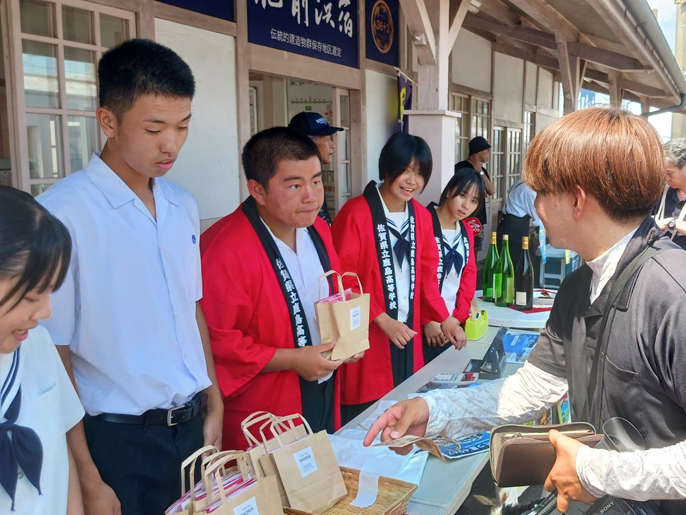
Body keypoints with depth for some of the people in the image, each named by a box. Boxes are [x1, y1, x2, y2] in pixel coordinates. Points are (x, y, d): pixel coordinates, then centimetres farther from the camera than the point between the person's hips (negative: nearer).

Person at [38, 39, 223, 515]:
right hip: (120, 440, -6)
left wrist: (214, 405, 12)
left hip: (194, 425, 6)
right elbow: (53, 354, -14)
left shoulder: (183, 206, 4)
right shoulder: (62, 213, -16)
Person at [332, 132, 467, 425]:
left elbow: (426, 275, 13)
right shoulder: (356, 214, -14)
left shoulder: (421, 217, 7)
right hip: (367, 337, -6)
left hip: (407, 333, 6)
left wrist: (444, 318, 3)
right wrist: (381, 318, -18)